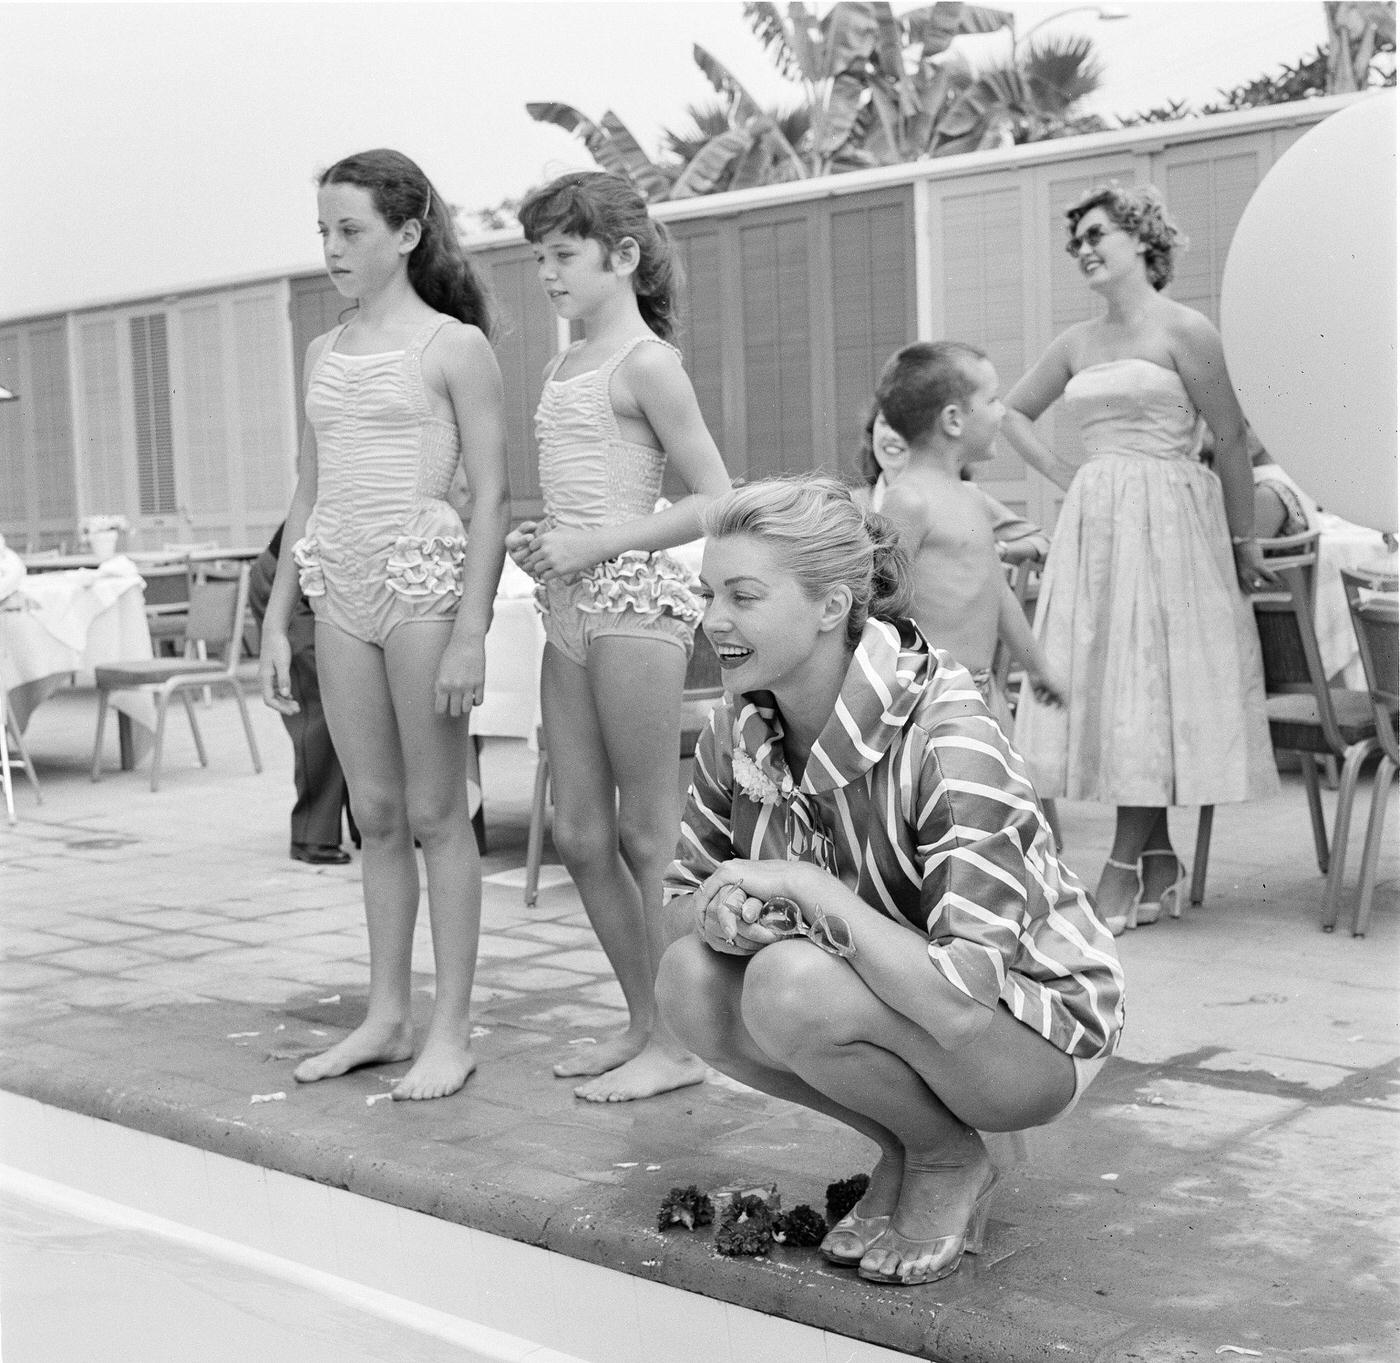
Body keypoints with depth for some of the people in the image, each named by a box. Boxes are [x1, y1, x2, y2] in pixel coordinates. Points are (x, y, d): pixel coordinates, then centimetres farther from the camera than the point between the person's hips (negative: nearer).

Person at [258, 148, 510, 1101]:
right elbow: (309, 496, 17)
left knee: (435, 814, 0)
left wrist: (472, 632, -15)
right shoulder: (325, 352, 14)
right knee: (376, 814, 11)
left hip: (424, 582, -6)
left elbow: (493, 497, -8)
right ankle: (387, 1016, 20)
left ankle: (452, 1030, 8)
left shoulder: (454, 346, -4)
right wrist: (278, 619, 13)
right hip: (341, 591, 6)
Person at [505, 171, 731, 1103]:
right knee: (580, 834, 10)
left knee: (645, 834, -3)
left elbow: (713, 501, -12)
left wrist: (594, 544, -16)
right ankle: (643, 1022, 21)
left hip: (634, 603, -9)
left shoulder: (646, 363, -8)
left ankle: (680, 1043, 7)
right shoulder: (567, 365, 16)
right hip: (570, 609, 9)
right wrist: (541, 540, 5)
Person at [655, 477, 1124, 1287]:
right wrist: (720, 913, -21)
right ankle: (903, 1151, 3)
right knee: (691, 981, -18)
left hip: (1038, 1029, -7)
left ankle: (955, 1163, -2)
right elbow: (683, 898, 3)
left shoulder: (946, 738, -30)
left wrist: (804, 886, -31)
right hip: (896, 999, 7)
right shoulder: (742, 728, -8)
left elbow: (963, 998, -37)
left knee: (791, 986, -32)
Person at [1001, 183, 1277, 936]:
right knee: (1099, 684, 4)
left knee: (1149, 686, -7)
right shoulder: (1077, 342, 13)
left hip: (1166, 522, -6)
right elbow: (1013, 412, 27)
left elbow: (1232, 440, -4)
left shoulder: (1183, 330, -4)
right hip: (1093, 525, 6)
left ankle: (1125, 869, -4)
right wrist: (1063, 475, 13)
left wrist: (1243, 542, -2)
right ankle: (1157, 861, 13)